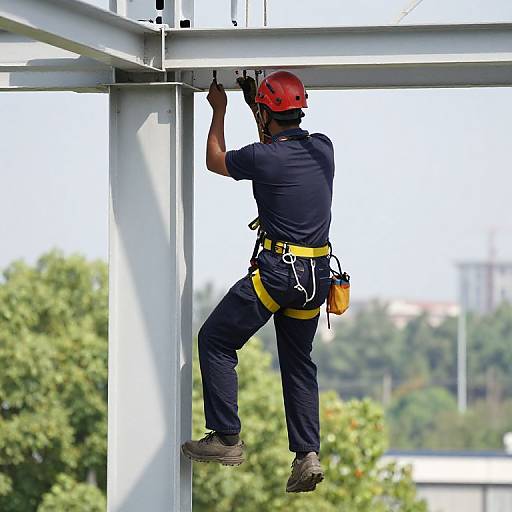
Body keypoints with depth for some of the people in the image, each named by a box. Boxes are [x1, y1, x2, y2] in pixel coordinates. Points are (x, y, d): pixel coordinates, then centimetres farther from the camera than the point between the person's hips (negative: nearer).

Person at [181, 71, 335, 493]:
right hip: (317, 273, 7)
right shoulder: (322, 149, 3)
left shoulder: (263, 158, -14)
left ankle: (227, 439, 4)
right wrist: (254, 101, 33)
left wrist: (219, 111, 21)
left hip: (276, 270, -6)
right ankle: (308, 454, 7)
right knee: (298, 361, 17)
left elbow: (215, 161, 8)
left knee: (215, 341, 8)